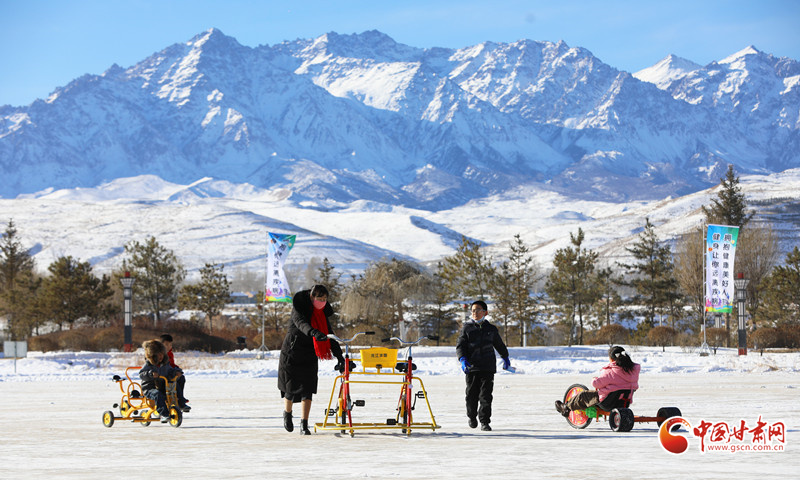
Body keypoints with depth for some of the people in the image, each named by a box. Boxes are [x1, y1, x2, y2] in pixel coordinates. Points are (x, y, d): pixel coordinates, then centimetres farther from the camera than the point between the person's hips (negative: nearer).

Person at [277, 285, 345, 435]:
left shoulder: (323, 312, 3)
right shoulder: (299, 308, -14)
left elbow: (329, 334, 6)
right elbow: (301, 323, -34)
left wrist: (339, 355, -2)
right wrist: (313, 332, -54)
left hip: (309, 355, 4)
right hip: (292, 353, -4)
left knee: (307, 389, -7)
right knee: (290, 388, 2)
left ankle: (304, 425, -5)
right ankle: (287, 414, 31)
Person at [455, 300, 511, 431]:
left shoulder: (491, 329, 11)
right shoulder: (467, 328, 5)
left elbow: (499, 345, 26)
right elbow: (460, 345, 1)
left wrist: (505, 357, 37)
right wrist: (462, 359, -16)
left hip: (488, 368, 0)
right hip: (471, 367, 0)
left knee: (486, 395, -7)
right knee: (471, 395, 5)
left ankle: (485, 422, -5)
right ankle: (472, 416, 30)